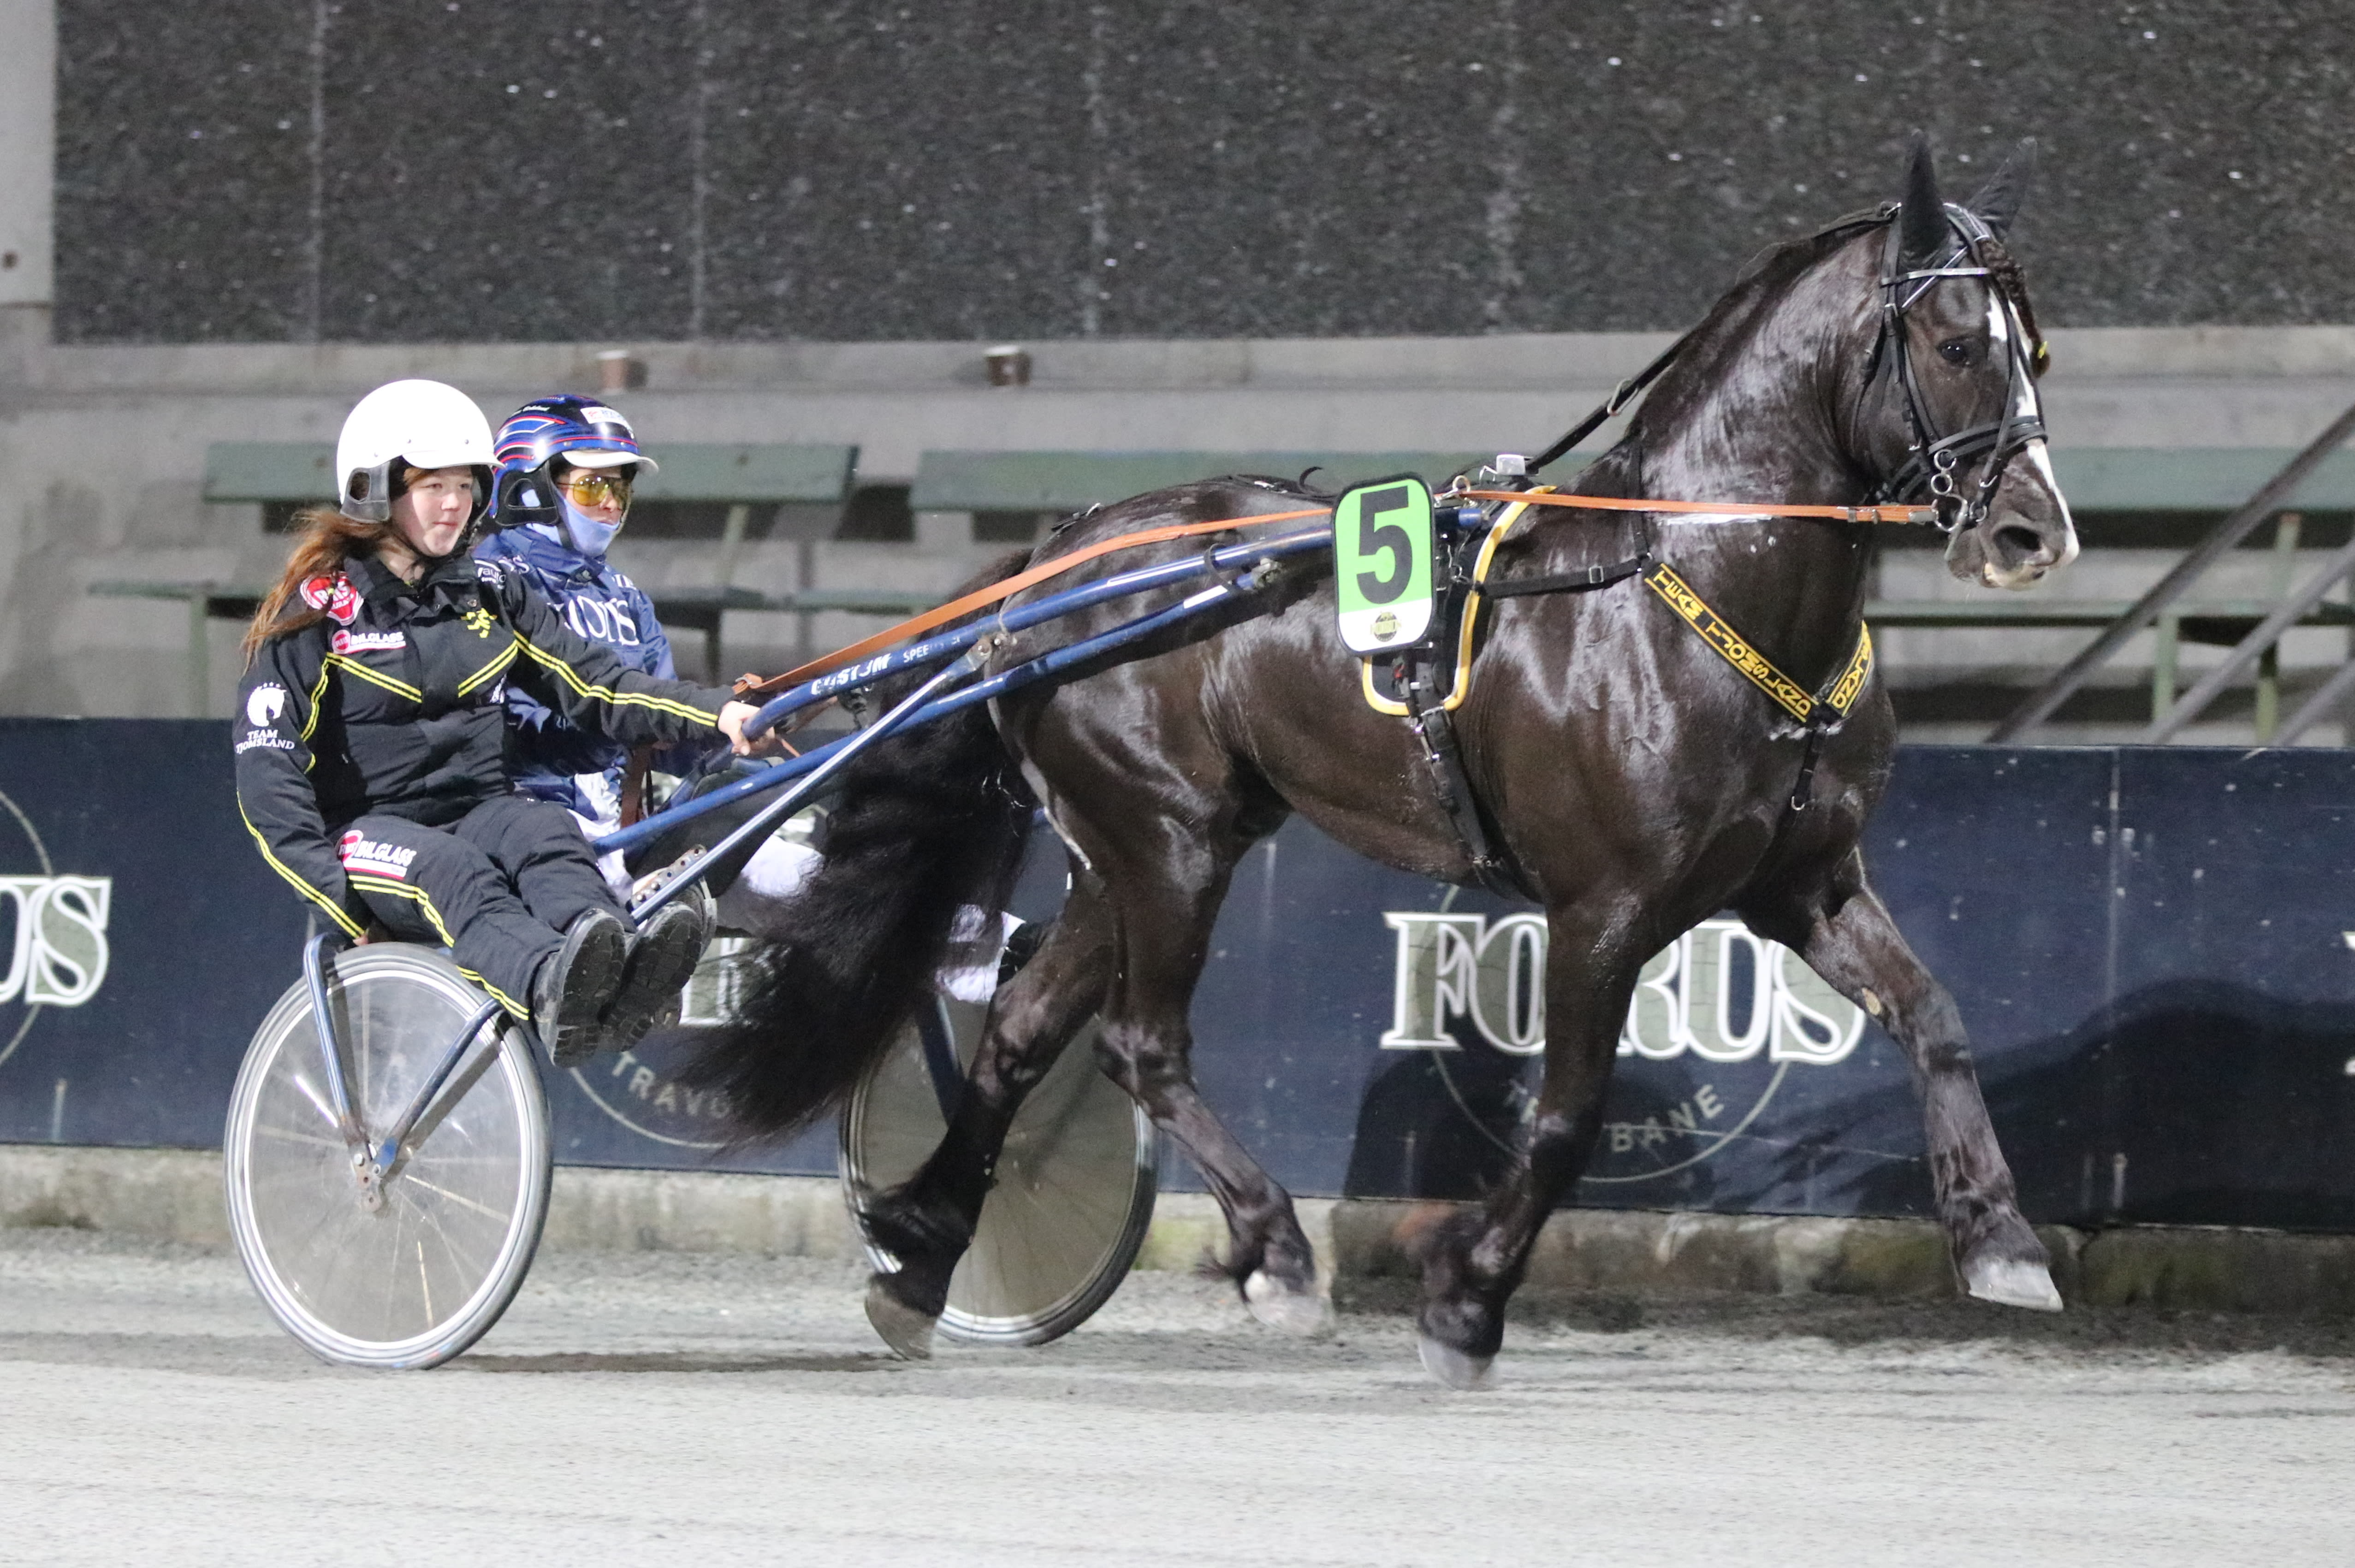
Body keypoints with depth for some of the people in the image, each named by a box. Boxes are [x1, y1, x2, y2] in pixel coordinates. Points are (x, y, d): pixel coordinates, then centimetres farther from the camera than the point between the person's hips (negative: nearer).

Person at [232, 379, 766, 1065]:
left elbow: (598, 687, 10)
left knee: (542, 833, -31)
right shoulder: (320, 610, -1)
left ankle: (617, 981, -64)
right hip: (366, 830, -4)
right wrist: (332, 892, -21)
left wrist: (717, 715, -8)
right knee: (455, 874, -37)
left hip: (477, 811, 4)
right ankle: (554, 990, -70)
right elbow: (267, 766, -8)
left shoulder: (491, 594, 15)